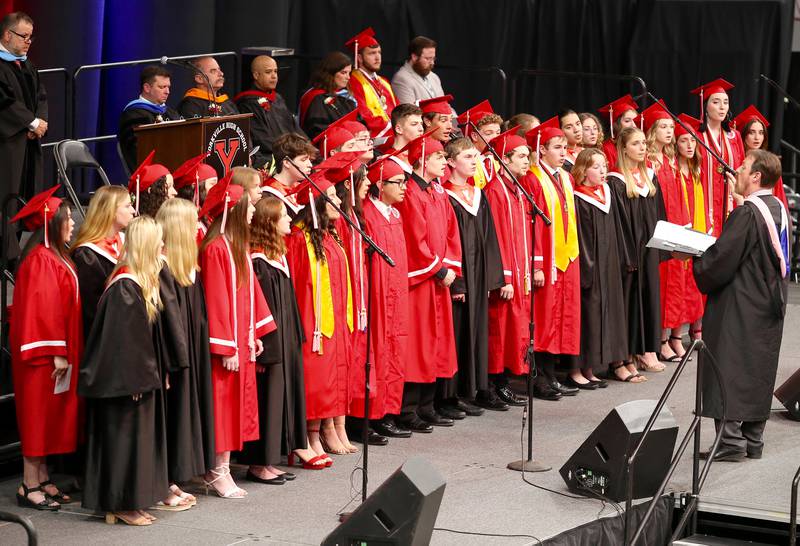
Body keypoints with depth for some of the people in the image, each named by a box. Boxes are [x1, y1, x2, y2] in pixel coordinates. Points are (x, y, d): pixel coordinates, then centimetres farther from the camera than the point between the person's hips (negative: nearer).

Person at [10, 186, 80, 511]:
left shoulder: (55, 258, 14)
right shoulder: (40, 260, -16)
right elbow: (41, 309, -21)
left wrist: (65, 351, 15)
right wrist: (56, 352, -22)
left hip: (56, 351, 10)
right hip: (45, 352, -10)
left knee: (50, 417, 12)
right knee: (38, 416, -4)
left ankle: (42, 480, 18)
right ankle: (29, 487, 1)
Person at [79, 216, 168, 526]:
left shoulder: (142, 282, 11)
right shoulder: (125, 286, -19)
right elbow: (122, 336, -21)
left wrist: (149, 373, 15)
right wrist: (135, 379, -20)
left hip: (139, 377, 10)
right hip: (125, 379, -10)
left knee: (138, 437, 12)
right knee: (125, 437, -2)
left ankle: (128, 503, 18)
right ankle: (122, 505, 6)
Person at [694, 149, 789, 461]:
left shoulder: (746, 214, -19)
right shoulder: (778, 209, 7)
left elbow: (722, 259, -19)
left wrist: (696, 258, 0)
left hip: (740, 307, -9)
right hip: (770, 304, 9)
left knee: (729, 371, -3)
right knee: (759, 371, 13)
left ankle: (731, 442, -5)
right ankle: (753, 441, 18)